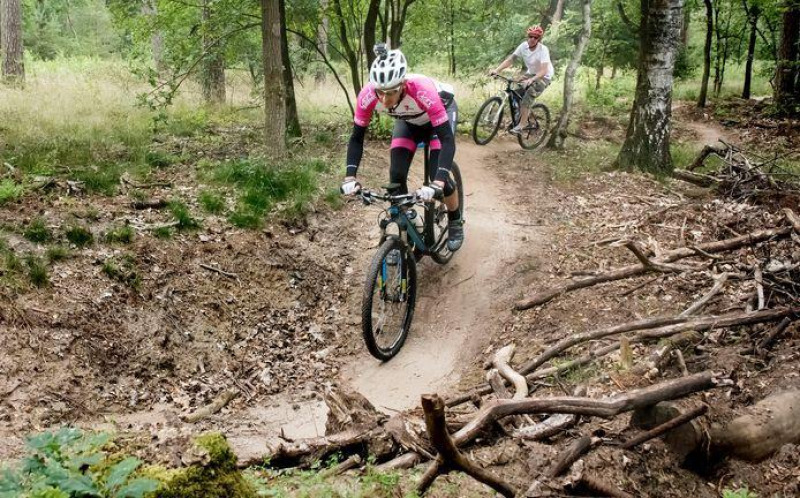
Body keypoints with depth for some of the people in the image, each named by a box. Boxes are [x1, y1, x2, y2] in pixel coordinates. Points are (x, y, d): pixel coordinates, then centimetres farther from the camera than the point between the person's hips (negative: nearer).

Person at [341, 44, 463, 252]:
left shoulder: (422, 91, -44)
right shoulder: (368, 95, -34)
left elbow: (447, 139, -44)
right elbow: (357, 137, -22)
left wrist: (438, 183, -56)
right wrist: (350, 177, -36)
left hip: (441, 111, -3)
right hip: (408, 120, 4)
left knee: (438, 175, -18)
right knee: (396, 175, -12)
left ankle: (456, 223, 11)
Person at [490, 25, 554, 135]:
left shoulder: (543, 50, -28)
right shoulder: (524, 46, -13)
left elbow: (544, 71, -37)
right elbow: (510, 59, -14)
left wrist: (531, 80, -53)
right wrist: (496, 70, -29)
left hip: (543, 77, -6)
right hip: (530, 73, 6)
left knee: (527, 98, -22)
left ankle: (520, 126, -17)